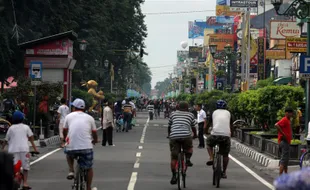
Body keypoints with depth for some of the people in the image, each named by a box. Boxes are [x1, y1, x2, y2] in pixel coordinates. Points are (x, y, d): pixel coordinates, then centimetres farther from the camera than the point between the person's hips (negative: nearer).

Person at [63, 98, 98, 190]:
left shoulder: (69, 116, 10)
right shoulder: (90, 118, 11)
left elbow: (65, 131, 19)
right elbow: (94, 132, 16)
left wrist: (65, 139, 41)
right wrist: (95, 140, 39)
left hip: (71, 147, 0)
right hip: (86, 147, 0)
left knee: (69, 153, 35)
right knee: (89, 168, 18)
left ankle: (71, 171, 17)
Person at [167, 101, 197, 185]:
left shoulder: (173, 114, 24)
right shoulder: (190, 115, 20)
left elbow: (169, 126, 31)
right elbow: (193, 127, 26)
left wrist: (169, 134, 48)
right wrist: (195, 135, 46)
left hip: (174, 136, 1)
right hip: (186, 136, -1)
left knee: (173, 158, 6)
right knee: (189, 147, 30)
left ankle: (174, 176, 2)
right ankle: (188, 159, 4)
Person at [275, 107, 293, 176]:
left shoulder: (288, 120, 17)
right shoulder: (284, 120, -14)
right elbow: (276, 125, -31)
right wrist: (283, 134, -27)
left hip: (286, 142, 10)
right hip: (284, 142, -10)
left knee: (286, 159, 19)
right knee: (284, 159, -12)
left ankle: (286, 174, 29)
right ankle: (280, 175, -15)